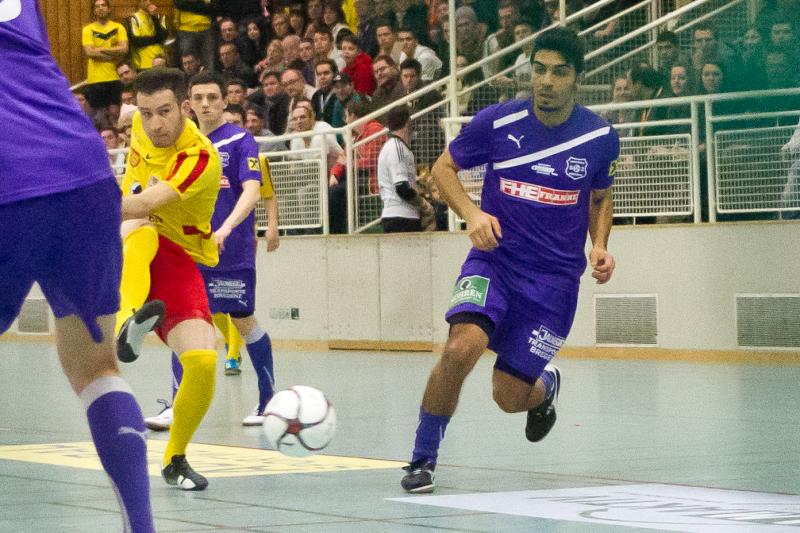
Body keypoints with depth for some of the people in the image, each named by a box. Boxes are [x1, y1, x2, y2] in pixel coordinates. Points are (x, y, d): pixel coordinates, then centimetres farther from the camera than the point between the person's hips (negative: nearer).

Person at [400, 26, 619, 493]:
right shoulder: (498, 121, -7)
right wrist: (472, 213, -11)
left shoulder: (600, 136, -3)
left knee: (510, 397, -2)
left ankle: (546, 387, 38)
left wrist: (601, 246, -3)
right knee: (461, 348, -28)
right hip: (494, 260, -1)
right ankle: (423, 458, -9)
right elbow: (444, 167, 6)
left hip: (556, 277, 1)